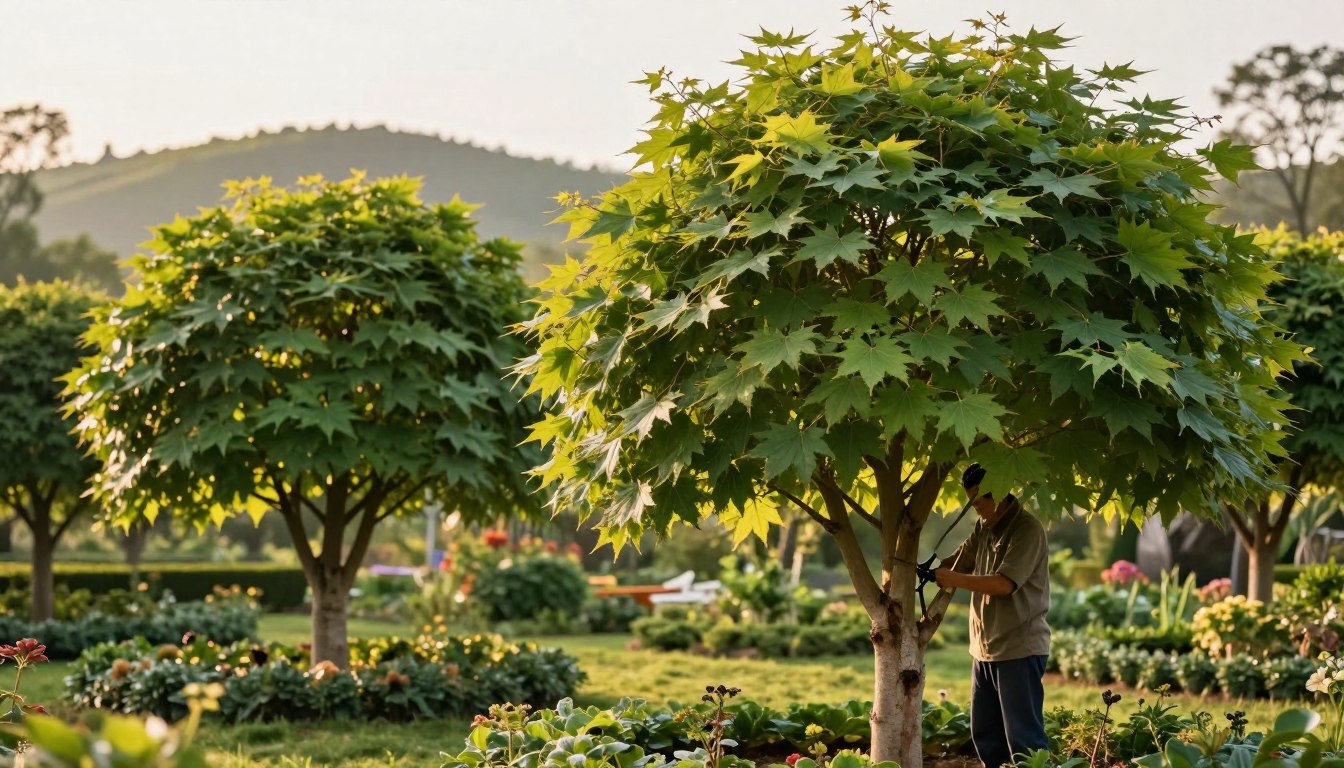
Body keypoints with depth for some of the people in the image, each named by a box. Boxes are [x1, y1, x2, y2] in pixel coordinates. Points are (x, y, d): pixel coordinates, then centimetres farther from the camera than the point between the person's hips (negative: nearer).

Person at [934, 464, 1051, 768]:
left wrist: (956, 580, -15)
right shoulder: (983, 528, 12)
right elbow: (956, 565, 14)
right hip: (985, 649, 9)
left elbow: (1004, 583, -21)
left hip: (1019, 649, -9)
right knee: (984, 734, 13)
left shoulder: (1027, 529, -13)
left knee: (1024, 737, -8)